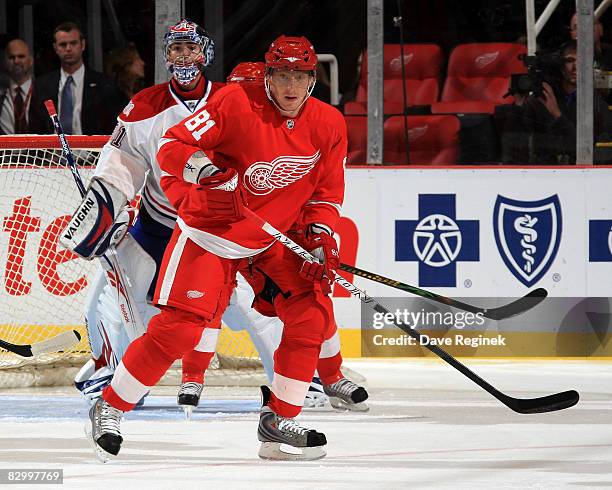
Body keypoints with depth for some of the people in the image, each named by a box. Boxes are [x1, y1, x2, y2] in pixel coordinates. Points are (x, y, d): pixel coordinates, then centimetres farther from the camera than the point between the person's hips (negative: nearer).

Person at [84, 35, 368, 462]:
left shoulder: (328, 126, -3)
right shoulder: (236, 103, -18)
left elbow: (326, 195, 6)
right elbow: (173, 146, -17)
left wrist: (321, 240, -10)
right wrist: (208, 173, -35)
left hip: (273, 238, 5)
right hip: (207, 232, -5)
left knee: (311, 306, -10)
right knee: (179, 327, -14)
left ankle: (280, 420, -1)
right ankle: (110, 407, 3)